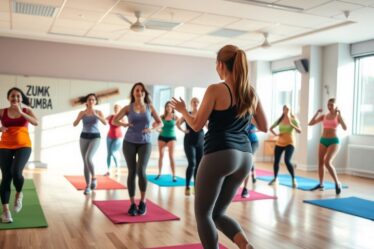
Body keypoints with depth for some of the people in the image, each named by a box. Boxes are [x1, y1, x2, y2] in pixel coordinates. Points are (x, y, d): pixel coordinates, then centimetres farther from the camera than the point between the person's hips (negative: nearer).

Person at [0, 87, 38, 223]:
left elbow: (36, 122, -13)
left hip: (23, 145, -1)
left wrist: (21, 112, -20)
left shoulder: (27, 110, 3)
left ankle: (19, 193, 11)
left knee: (16, 172, -22)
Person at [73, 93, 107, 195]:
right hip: (84, 137, 2)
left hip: (95, 138, -2)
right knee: (85, 162, 2)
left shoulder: (98, 112, 1)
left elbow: (105, 123, -14)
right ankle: (88, 186, 11)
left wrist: (96, 115, -26)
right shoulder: (82, 112, 4)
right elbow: (74, 124, -5)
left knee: (88, 158, -25)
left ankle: (94, 177, -2)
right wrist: (81, 116, -19)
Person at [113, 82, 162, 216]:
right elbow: (114, 121, 5)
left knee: (141, 171, -16)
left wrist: (151, 129, -8)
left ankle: (143, 202, 2)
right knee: (132, 172, 1)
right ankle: (132, 204, 11)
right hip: (129, 142, 0)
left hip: (145, 143, 0)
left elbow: (160, 123, 10)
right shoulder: (128, 108, 2)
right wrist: (124, 124, -14)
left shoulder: (150, 107, 4)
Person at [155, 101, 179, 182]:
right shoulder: (162, 117, -1)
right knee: (161, 155, 7)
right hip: (162, 137, 2)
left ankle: (174, 175, -6)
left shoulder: (175, 117, -5)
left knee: (171, 156, -9)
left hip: (171, 137, -2)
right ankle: (159, 173, 19)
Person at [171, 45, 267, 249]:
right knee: (217, 213, 19)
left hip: (220, 155, -6)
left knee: (203, 213, 10)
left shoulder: (215, 90, -6)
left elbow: (196, 125, -2)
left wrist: (182, 110, 16)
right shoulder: (251, 93, 10)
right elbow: (264, 127, 16)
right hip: (244, 157, 7)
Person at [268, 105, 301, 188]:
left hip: (289, 143, -4)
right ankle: (275, 178, 28)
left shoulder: (293, 120, -5)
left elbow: (299, 131, -17)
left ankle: (294, 180, -9)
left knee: (287, 161, -21)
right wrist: (275, 134, -3)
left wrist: (291, 124, -27)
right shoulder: (280, 120, 4)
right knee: (276, 161, 7)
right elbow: (271, 128, 15)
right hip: (279, 143, 4)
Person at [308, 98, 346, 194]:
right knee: (320, 163, 8)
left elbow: (345, 128, -18)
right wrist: (317, 113, -4)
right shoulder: (323, 116, 7)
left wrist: (339, 115, -20)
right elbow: (311, 123, 3)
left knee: (327, 162, -20)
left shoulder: (338, 117, -3)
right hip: (323, 140, 5)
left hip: (333, 141, -5)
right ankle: (321, 184, 21)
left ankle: (337, 183, -6)